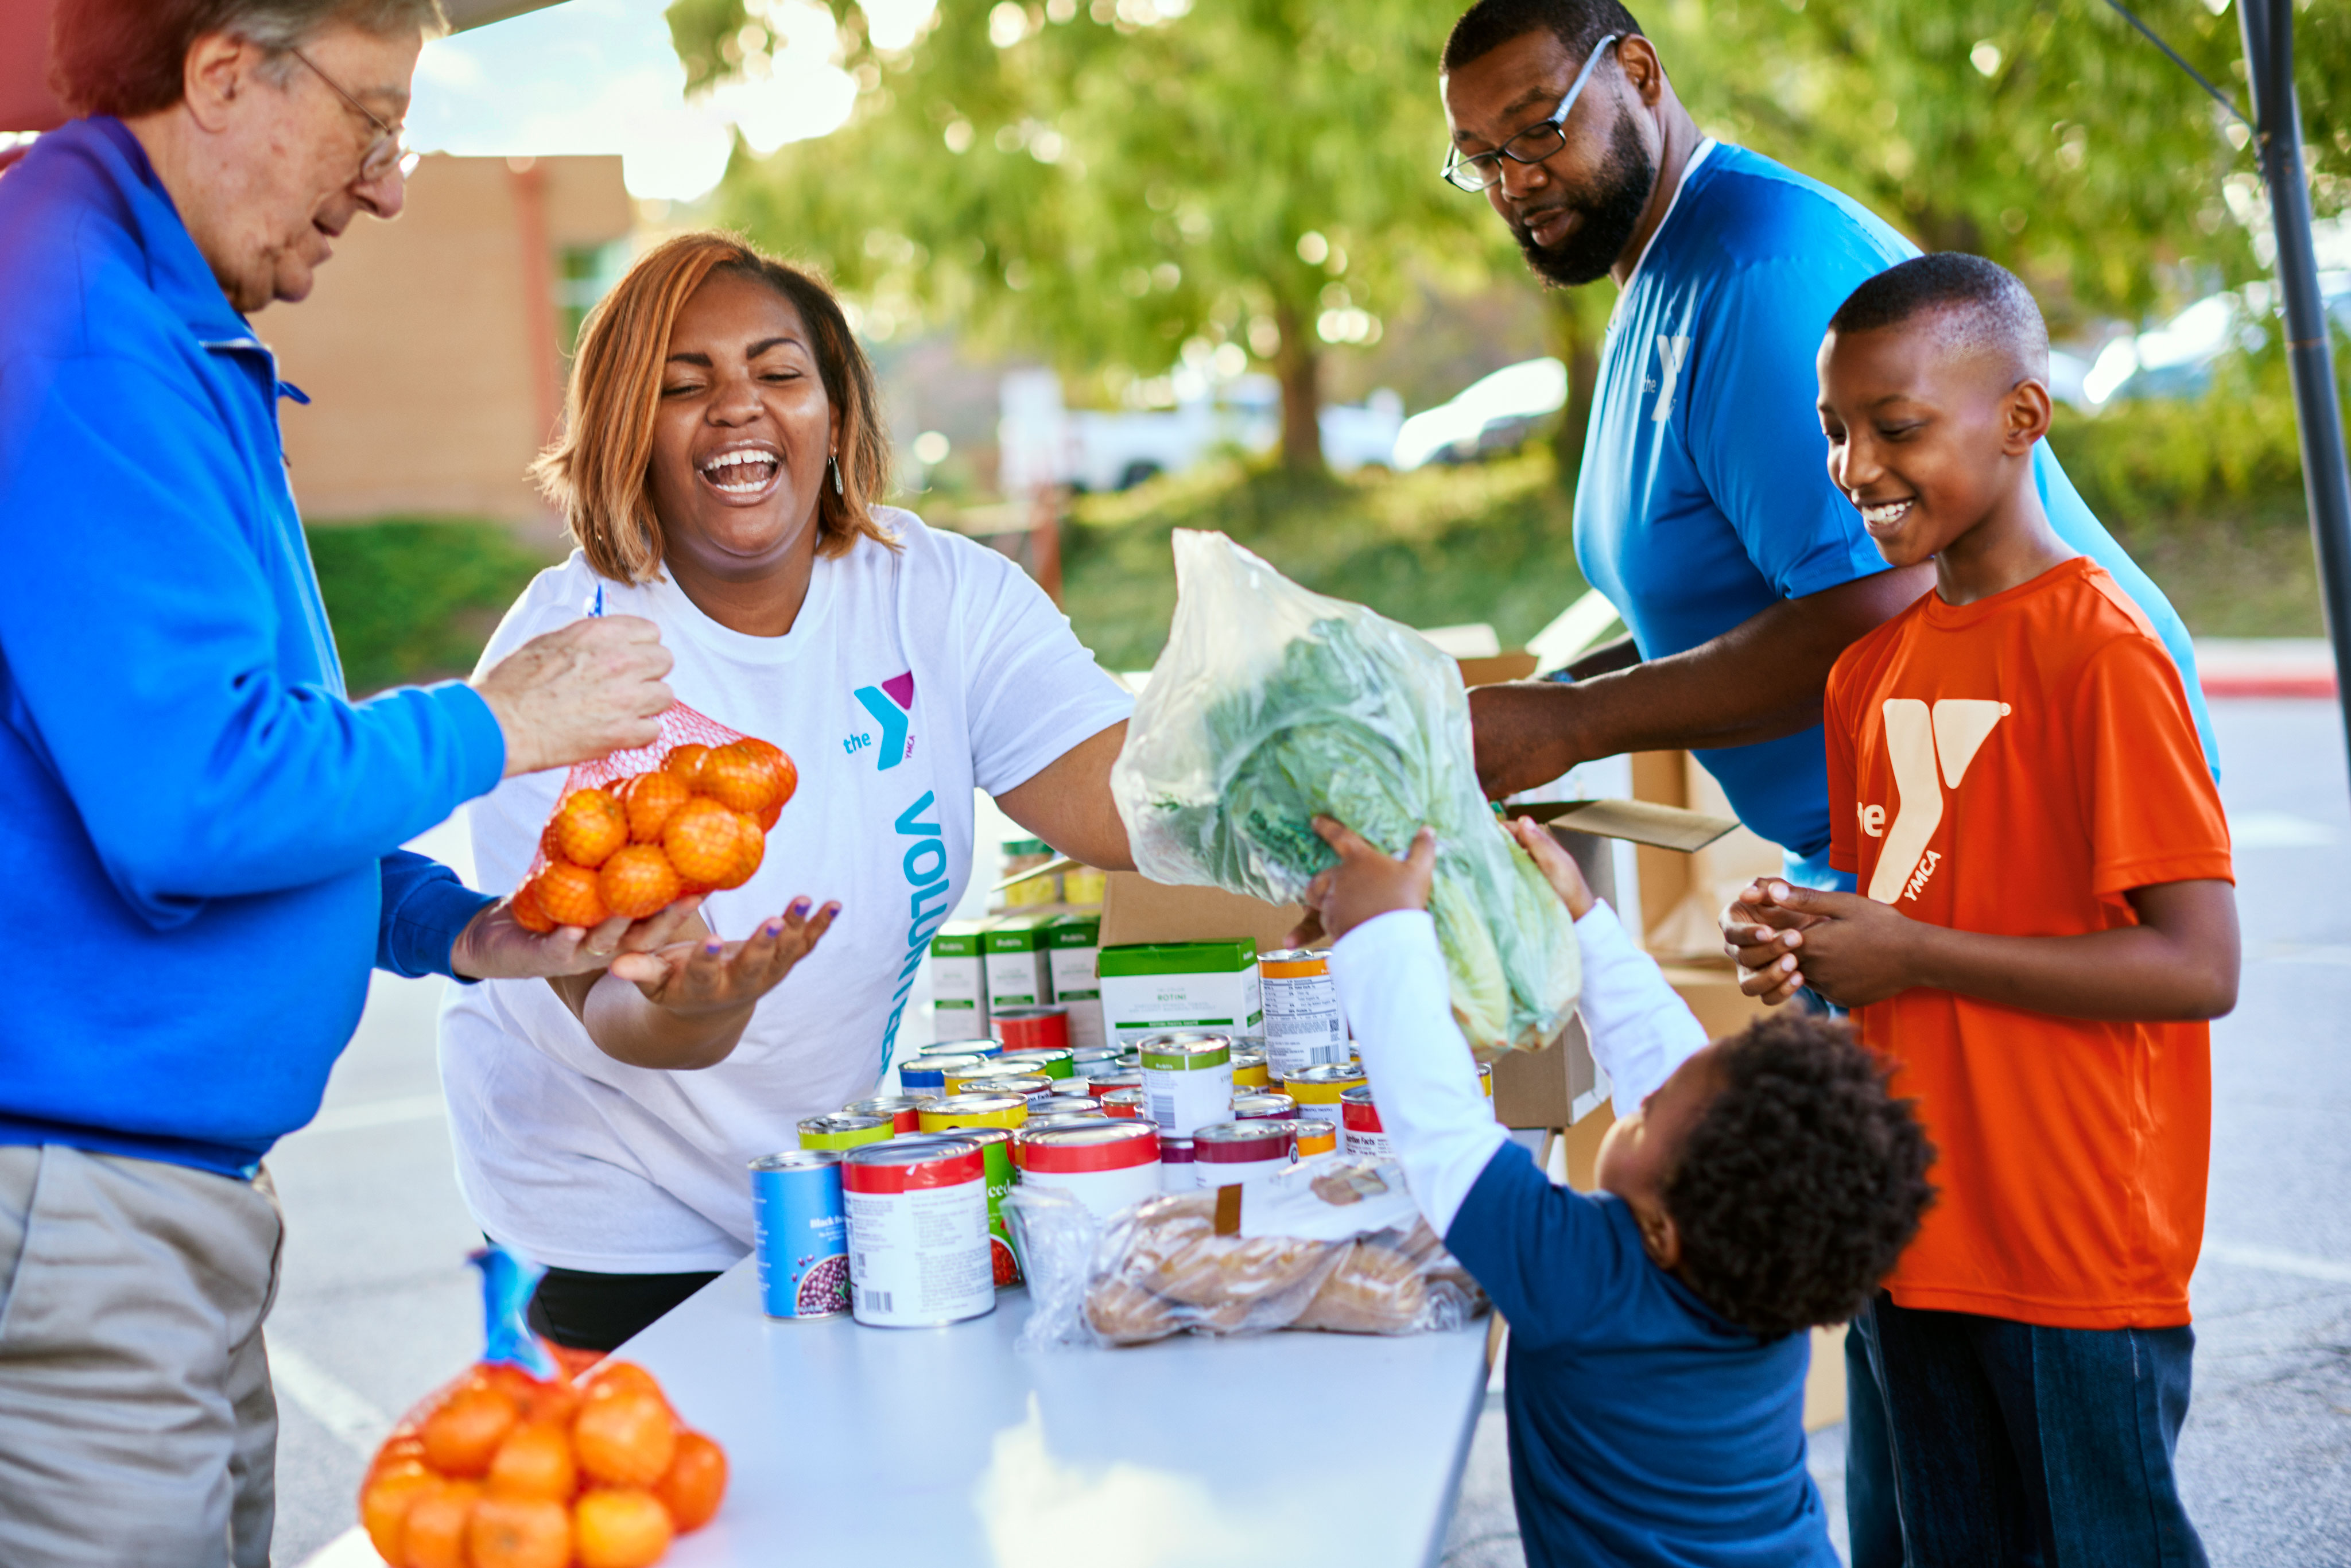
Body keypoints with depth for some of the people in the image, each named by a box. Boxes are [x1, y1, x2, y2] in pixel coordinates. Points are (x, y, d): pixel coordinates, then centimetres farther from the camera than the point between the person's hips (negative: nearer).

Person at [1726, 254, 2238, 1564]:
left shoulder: (2099, 649, -15)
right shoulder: (1874, 670, 9)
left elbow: (2198, 968, -20)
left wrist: (1912, 956, -17)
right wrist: (1812, 943, -1)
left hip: (2085, 1250, -7)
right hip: (1924, 1240, 8)